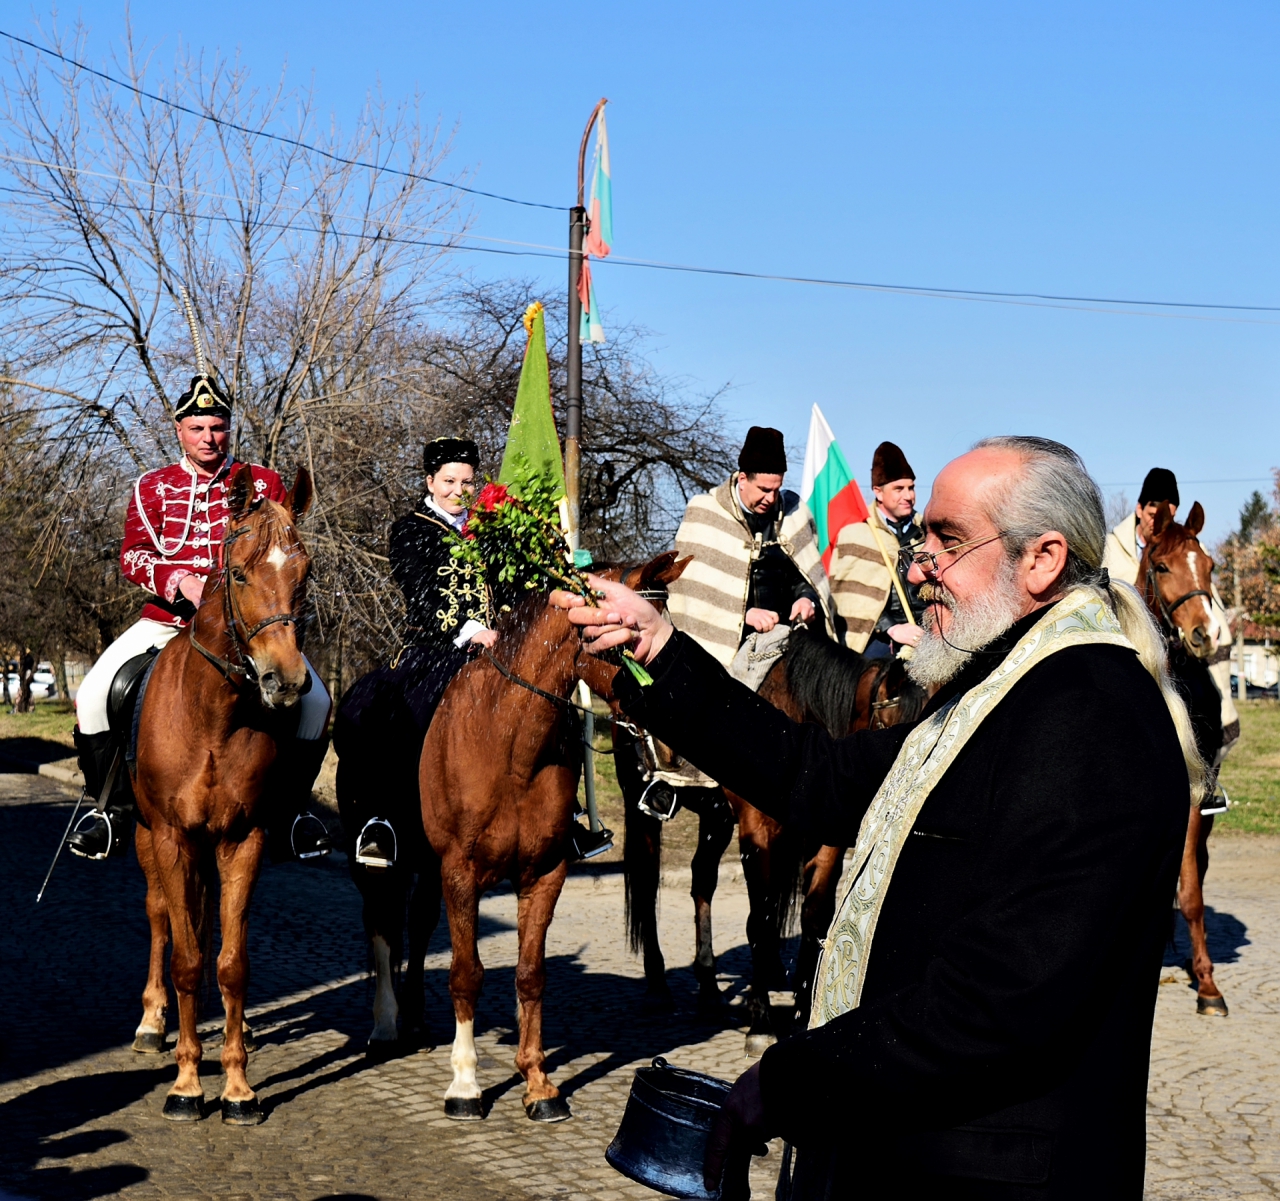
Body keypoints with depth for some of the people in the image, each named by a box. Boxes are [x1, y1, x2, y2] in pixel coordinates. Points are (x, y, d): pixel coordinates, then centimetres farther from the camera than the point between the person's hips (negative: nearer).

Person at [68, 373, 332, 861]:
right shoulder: (152, 487, 9)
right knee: (94, 695, -17)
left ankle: (290, 809, -2)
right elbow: (132, 556, -1)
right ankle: (113, 807, 0)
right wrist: (180, 580, -21)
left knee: (313, 699, -20)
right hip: (168, 619, 1)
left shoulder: (265, 484, 8)